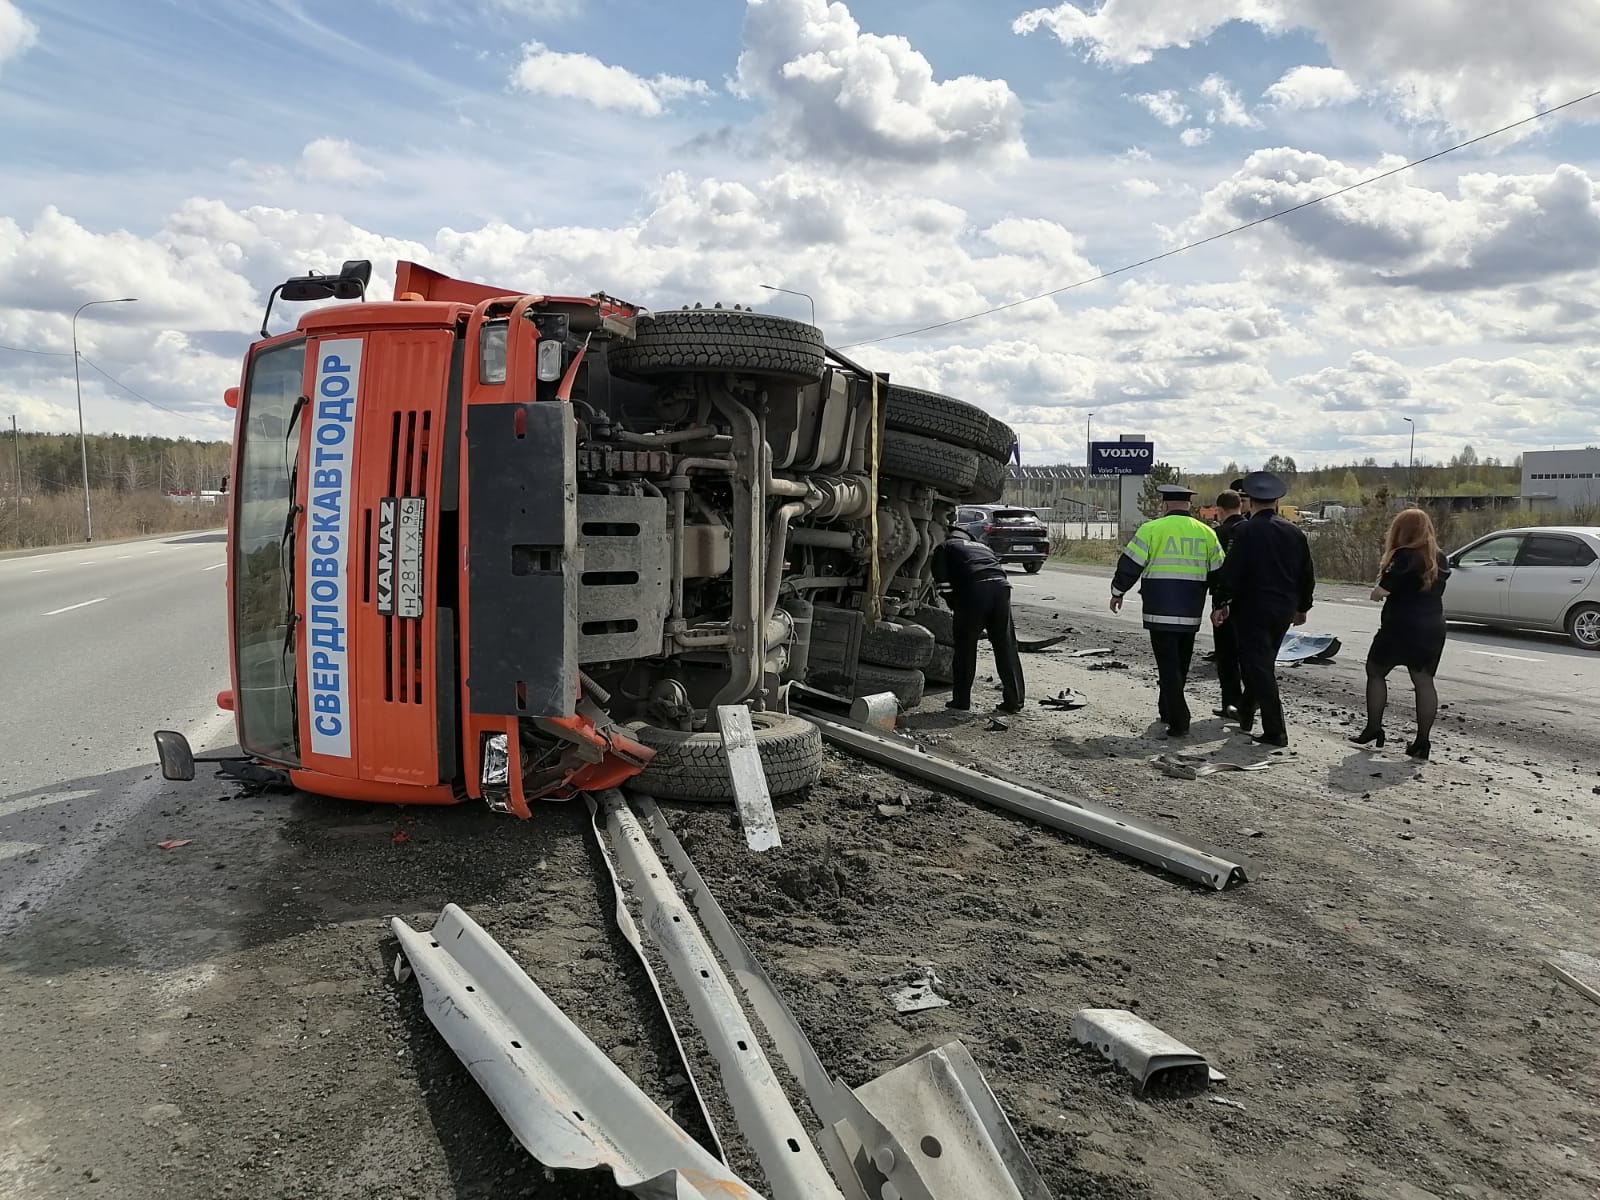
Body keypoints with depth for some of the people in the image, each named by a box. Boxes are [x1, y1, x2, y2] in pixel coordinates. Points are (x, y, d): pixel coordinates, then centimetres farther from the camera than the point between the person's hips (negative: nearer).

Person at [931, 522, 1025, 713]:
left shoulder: (945, 547, 22)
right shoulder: (982, 546, 37)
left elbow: (942, 581, 6)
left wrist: (954, 605, 15)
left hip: (973, 590, -4)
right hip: (1001, 586, 4)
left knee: (965, 646, 10)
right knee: (1006, 646, 10)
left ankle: (961, 699, 15)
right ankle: (1014, 701, 12)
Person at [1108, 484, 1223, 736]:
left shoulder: (1153, 529, -6)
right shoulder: (1206, 532, 8)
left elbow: (1130, 565, -6)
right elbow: (1219, 572, 13)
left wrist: (1117, 593, 8)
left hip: (1160, 610, -5)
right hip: (1192, 611, 5)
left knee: (1168, 664, -2)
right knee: (1180, 663, 18)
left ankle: (1178, 720, -8)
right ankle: (1168, 711, 33)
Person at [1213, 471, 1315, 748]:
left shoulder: (1246, 530, -12)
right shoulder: (1294, 533, 6)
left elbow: (1231, 572, -15)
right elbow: (1308, 575, 12)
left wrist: (1222, 604, -7)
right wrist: (1302, 607, 22)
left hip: (1252, 609, -6)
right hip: (1284, 610, 6)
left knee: (1258, 667, -2)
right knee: (1264, 664, 20)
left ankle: (1275, 731, -4)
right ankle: (1246, 715, 32)